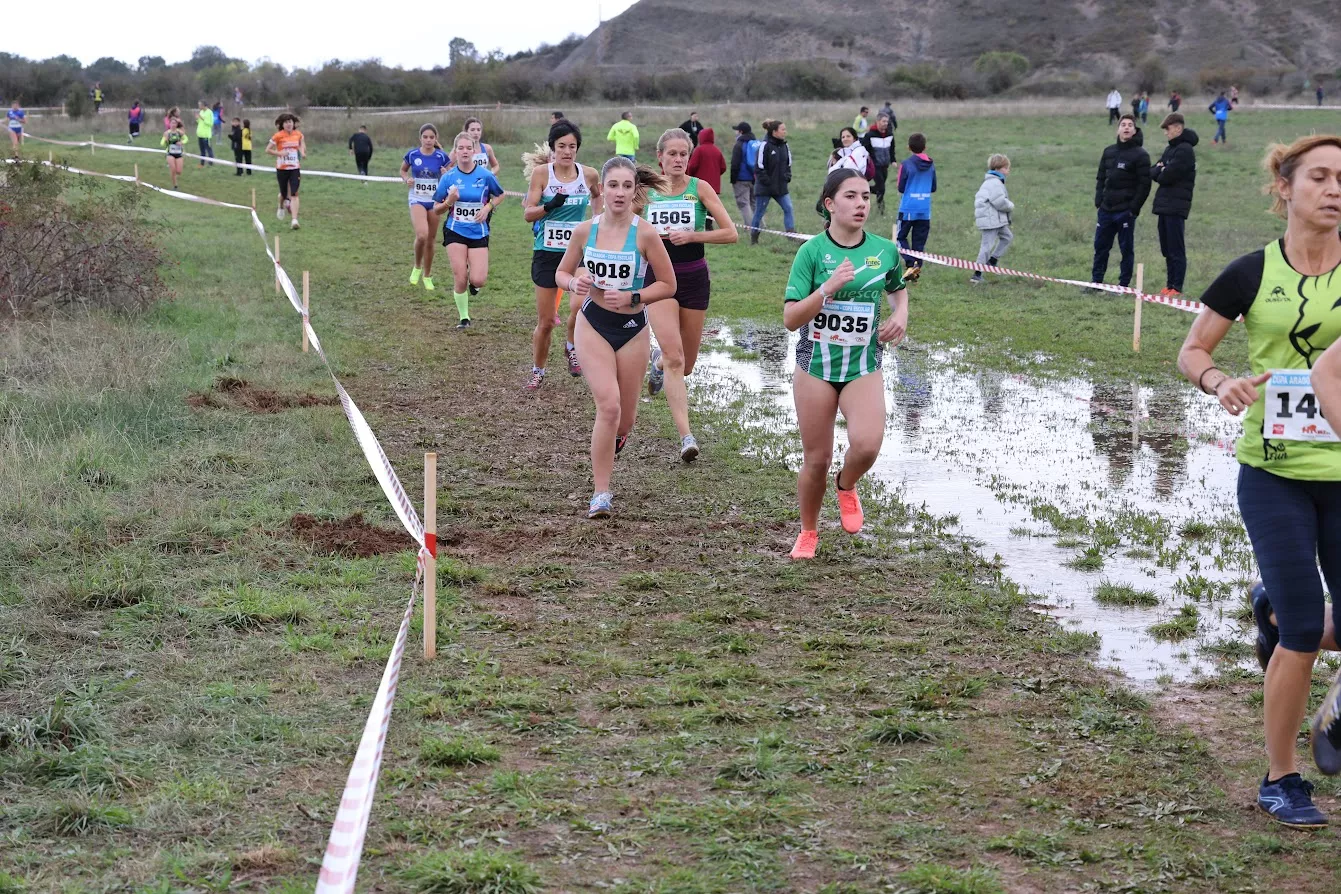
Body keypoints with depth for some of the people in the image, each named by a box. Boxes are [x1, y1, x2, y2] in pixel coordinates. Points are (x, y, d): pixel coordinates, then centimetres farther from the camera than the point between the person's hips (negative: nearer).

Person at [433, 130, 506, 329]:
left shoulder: (485, 175, -7)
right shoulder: (448, 177, -5)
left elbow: (500, 196, 11)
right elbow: (436, 210, 1)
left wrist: (488, 207, -8)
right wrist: (449, 202, -20)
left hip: (479, 233, 0)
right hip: (455, 232, 0)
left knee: (478, 280, -11)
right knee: (460, 278, -6)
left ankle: (474, 283, 28)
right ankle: (463, 317, 15)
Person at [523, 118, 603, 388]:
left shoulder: (589, 175, 0)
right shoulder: (541, 173, -6)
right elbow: (527, 214, -8)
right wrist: (548, 206, -25)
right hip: (547, 253, -1)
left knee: (578, 308, -22)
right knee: (546, 321, 4)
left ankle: (572, 347, 10)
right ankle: (537, 372, 25)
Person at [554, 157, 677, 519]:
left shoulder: (645, 234, -11)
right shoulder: (586, 230, -4)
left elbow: (668, 285, -4)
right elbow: (561, 273, 10)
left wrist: (631, 297, -17)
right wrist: (574, 283, -13)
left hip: (633, 328, 0)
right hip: (593, 325, 0)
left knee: (623, 422, 10)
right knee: (609, 405, -19)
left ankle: (606, 448, 49)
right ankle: (600, 493, -10)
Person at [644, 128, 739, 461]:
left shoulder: (700, 188, -5)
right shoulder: (646, 190, -1)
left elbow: (730, 234, -9)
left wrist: (691, 236, -20)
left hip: (694, 279, 1)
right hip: (659, 278, -1)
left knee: (686, 363, 12)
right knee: (675, 359, -17)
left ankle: (658, 360, 51)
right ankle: (686, 437, -19)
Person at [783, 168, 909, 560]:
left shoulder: (885, 250, 1)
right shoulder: (812, 251, -8)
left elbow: (898, 288, 25)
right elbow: (790, 319, -11)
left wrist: (901, 314, 3)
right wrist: (829, 286, -23)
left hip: (864, 367, 1)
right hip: (816, 365, -1)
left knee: (867, 444, -23)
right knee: (816, 459, 5)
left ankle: (847, 487, 12)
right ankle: (808, 532, 32)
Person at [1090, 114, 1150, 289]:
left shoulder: (1140, 155, -6)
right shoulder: (1108, 151, 11)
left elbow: (1144, 184, -8)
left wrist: (1134, 208, -13)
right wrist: (1098, 201, 5)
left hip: (1126, 211, -5)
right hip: (1106, 210, 5)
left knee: (1126, 248, 2)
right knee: (1100, 246, 9)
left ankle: (1124, 284, 9)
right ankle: (1096, 281, 18)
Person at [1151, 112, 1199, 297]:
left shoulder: (1185, 150, -11)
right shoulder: (1170, 149, 18)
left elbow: (1167, 176, -17)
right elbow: (1153, 173, 13)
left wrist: (1160, 172, 2)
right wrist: (1160, 171, -7)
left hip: (1176, 207, -9)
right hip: (1164, 205, 9)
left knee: (1176, 249, -7)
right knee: (1167, 249, 11)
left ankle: (1176, 288, -6)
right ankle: (1170, 285, 16)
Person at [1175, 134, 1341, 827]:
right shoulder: (1253, 274, -2)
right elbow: (1191, 350, 7)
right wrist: (1219, 383, -14)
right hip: (1273, 475, -2)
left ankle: (1275, 617, 36)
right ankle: (1280, 779, 12)